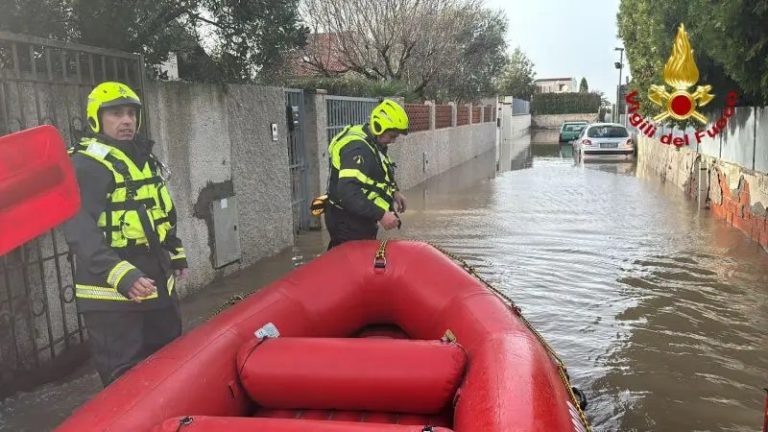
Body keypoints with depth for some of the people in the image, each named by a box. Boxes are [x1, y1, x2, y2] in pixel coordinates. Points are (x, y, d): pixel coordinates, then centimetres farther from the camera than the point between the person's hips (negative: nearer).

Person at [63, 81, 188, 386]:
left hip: (157, 285, 9)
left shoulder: (145, 158, 14)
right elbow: (80, 232, -25)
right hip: (112, 296, -8)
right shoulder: (84, 166, -14)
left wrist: (176, 255, 26)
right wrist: (121, 275, -35)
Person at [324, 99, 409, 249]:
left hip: (359, 219, 10)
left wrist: (393, 191, 10)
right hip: (348, 223, -10)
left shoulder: (372, 142, 8)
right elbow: (348, 193, -33)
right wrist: (380, 215, -32)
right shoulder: (357, 148, -24)